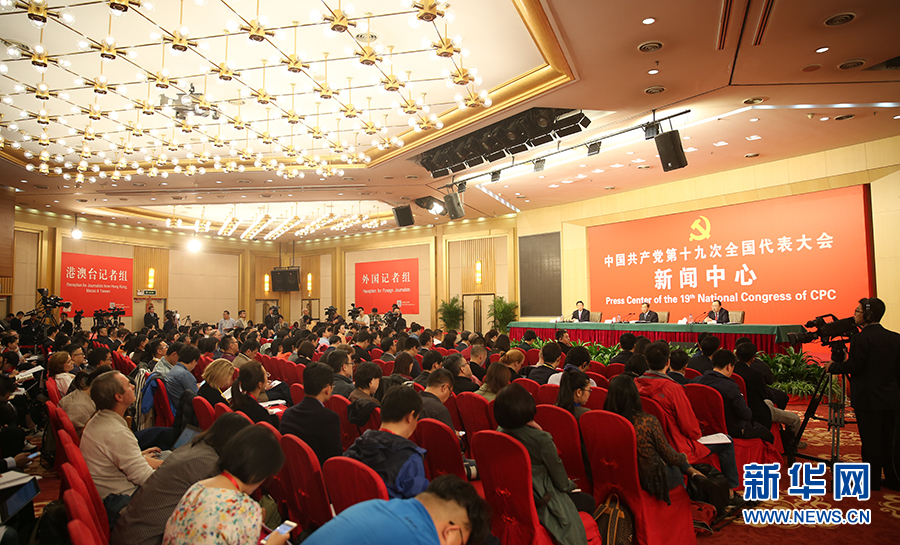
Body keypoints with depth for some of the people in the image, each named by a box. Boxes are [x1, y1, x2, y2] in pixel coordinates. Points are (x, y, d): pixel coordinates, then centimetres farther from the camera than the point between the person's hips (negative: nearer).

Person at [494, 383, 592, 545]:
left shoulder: (500, 433, -10)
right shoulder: (541, 439, -29)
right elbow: (561, 482, -14)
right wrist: (568, 485, 8)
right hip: (539, 499, -7)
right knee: (588, 501, 18)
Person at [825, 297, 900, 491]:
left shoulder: (861, 338, -16)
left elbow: (853, 366, -18)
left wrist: (832, 367, -3)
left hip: (868, 399, -7)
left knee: (870, 441, 2)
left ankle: (872, 481, 11)